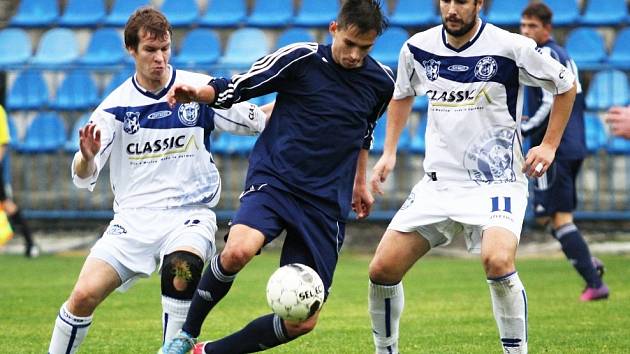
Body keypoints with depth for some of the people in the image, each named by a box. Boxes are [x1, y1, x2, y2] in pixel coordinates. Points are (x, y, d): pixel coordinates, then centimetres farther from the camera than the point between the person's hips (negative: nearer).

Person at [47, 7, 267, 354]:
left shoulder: (200, 90, -2)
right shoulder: (116, 105, -1)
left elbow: (255, 121, 4)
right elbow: (83, 177, -5)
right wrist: (86, 158, -28)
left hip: (190, 214, -1)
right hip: (133, 218, 2)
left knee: (181, 269, -34)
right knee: (84, 295, -14)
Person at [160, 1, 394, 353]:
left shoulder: (381, 82, 6)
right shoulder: (300, 59, -6)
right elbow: (235, 89, -2)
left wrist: (361, 182, 32)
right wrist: (197, 93, -20)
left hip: (326, 203, 4)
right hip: (273, 180, -4)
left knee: (302, 322, -5)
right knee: (237, 251, -35)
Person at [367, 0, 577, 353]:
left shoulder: (510, 47, -12)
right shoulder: (418, 49, 1)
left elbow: (566, 85, 4)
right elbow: (402, 95, 24)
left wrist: (549, 145, 0)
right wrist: (389, 152, 15)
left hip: (497, 182, -5)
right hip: (439, 182, 5)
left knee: (498, 260, -32)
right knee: (382, 269, -4)